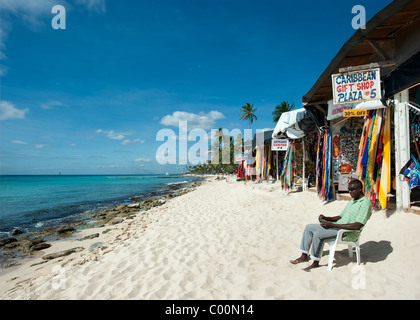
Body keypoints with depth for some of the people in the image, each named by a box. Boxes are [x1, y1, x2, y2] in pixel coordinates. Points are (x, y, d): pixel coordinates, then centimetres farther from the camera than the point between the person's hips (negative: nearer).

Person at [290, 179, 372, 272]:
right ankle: (304, 256, 7)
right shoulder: (352, 201, 17)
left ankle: (316, 262, -11)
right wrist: (326, 218, 1)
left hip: (350, 233, -10)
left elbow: (357, 226, -25)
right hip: (339, 226, 10)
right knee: (309, 227, 2)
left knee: (318, 234, -29)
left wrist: (333, 225, -27)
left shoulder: (365, 203, -14)